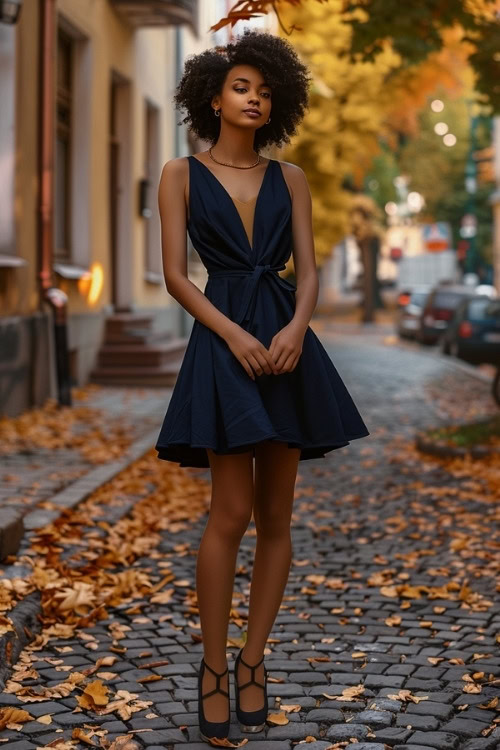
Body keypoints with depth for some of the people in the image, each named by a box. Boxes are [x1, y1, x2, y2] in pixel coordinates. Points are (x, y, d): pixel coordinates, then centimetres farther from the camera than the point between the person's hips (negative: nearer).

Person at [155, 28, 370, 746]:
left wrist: (296, 328, -15)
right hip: (222, 340, -3)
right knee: (232, 513, -10)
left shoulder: (291, 178, 12)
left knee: (276, 515, 4)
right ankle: (214, 666, 5)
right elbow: (175, 274, -2)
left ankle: (253, 660, 15)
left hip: (287, 341, 4)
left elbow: (308, 271, 6)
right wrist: (235, 334, -15)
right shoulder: (181, 174, 5)